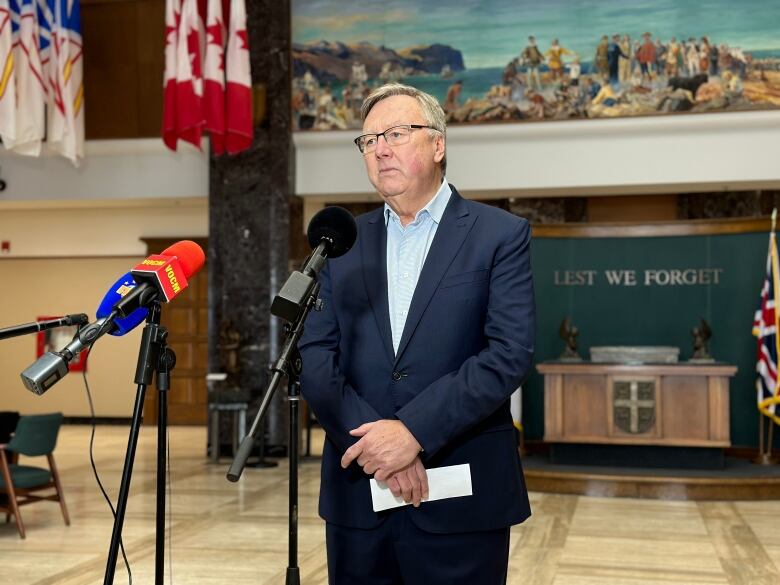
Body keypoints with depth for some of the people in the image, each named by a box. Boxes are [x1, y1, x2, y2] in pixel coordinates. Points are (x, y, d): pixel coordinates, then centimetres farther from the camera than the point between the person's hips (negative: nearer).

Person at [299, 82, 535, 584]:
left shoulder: (500, 234, -1)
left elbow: (510, 353, -11)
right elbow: (315, 355, 1)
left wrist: (414, 431, -18)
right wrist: (375, 440, -13)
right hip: (358, 492, 3)